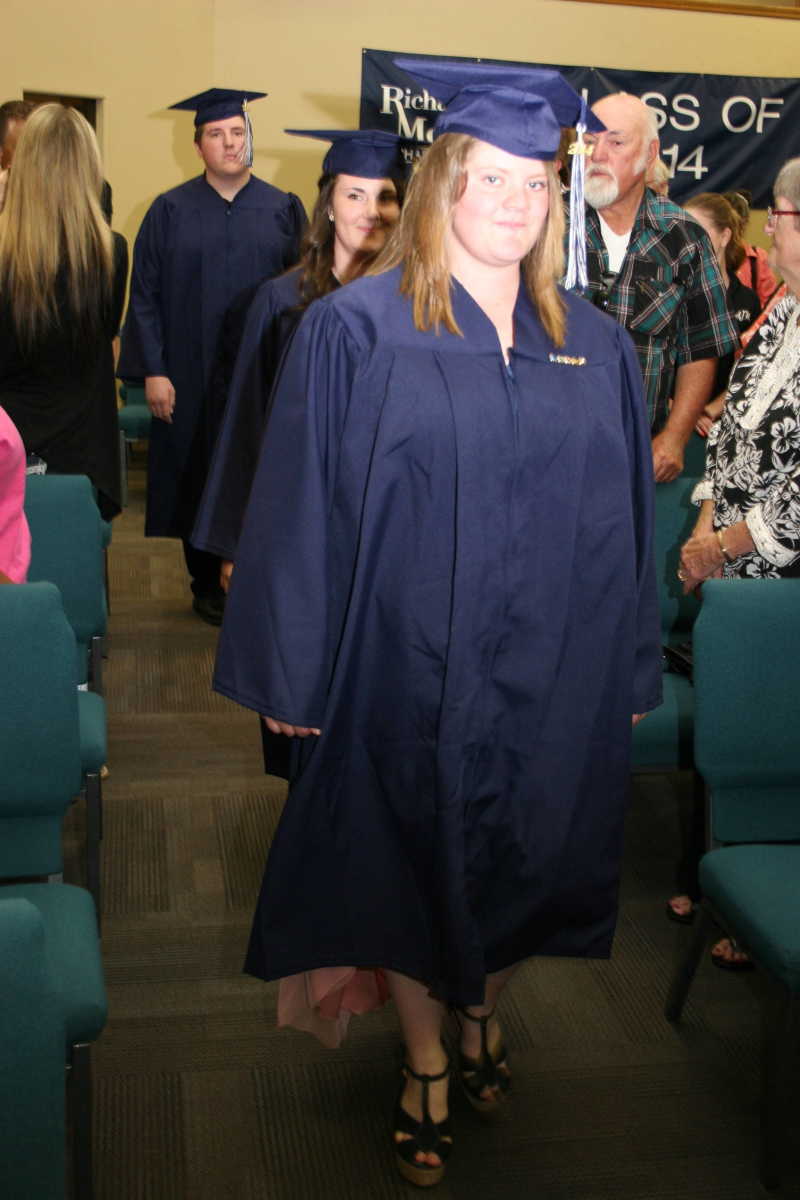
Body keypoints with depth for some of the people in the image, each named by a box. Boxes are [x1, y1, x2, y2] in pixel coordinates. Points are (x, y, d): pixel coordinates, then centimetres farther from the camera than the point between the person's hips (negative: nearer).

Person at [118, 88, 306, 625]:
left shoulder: (283, 209, 3)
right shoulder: (171, 211, 2)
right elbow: (145, 296, 0)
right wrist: (153, 371, -8)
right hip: (191, 375, 0)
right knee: (197, 478, 8)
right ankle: (206, 581, 23)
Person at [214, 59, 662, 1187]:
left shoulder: (595, 347, 4)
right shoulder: (357, 330, -7)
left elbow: (628, 517, 8)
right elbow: (303, 507, -8)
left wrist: (630, 669, 7)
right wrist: (294, 670, -9)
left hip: (554, 680, 4)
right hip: (408, 668, -3)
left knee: (521, 855, 18)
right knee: (413, 858, 11)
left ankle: (483, 1012, 46)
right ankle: (426, 1063, 33)